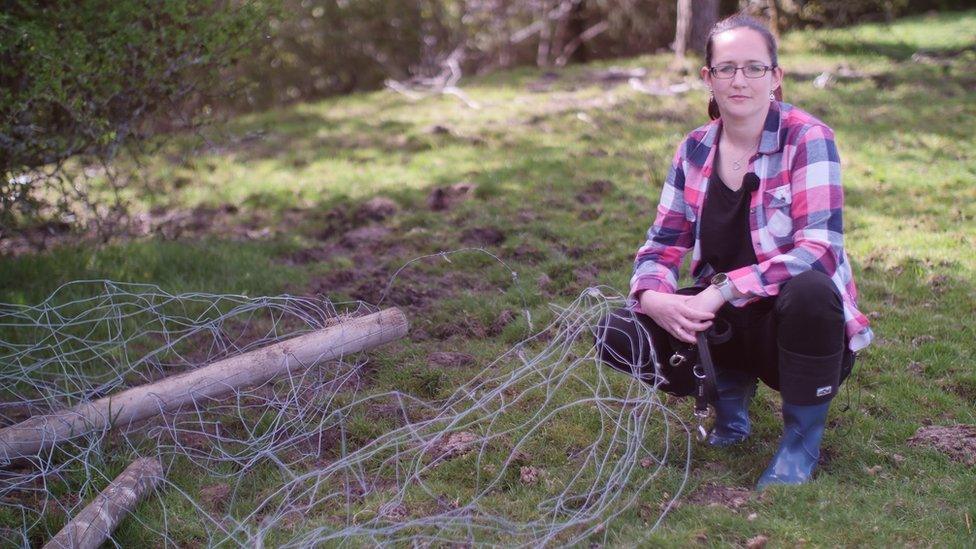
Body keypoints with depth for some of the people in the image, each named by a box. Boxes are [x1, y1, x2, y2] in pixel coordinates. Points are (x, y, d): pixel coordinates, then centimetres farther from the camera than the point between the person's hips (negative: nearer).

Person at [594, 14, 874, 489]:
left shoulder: (807, 139, -15)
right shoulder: (695, 150, 1)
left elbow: (819, 250, -26)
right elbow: (662, 245, 3)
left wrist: (722, 290, -32)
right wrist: (654, 298, -20)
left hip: (797, 324, -4)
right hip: (725, 323, 4)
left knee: (808, 289, -38)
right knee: (618, 334, -15)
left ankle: (802, 441, -12)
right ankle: (729, 389, 11)